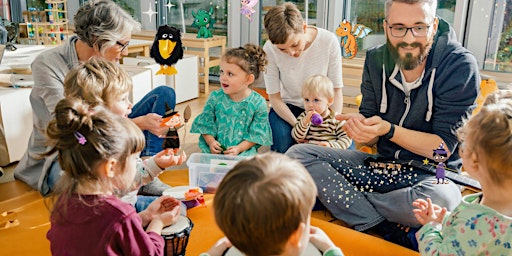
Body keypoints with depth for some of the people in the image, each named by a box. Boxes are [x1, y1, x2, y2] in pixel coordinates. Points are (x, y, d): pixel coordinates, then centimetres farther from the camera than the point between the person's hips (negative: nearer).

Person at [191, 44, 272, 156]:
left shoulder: (258, 103, -7)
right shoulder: (215, 97, -1)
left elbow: (256, 133, -4)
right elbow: (206, 125, 6)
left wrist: (239, 148, -15)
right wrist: (211, 142, -11)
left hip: (244, 149, -1)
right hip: (216, 148, 1)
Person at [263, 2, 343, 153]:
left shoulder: (329, 41, -19)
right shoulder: (270, 49, -20)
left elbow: (336, 90, -12)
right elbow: (274, 97, -12)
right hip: (287, 107, -1)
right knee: (283, 143, -31)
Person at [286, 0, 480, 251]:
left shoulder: (459, 65, -14)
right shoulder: (376, 60, -1)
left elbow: (444, 148, -15)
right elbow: (372, 139, 1)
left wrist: (389, 130, -29)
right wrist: (360, 127, -23)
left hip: (432, 173, -4)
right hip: (381, 164, 5)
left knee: (442, 201, -41)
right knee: (298, 154, -12)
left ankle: (343, 198, -13)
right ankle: (391, 230, -20)